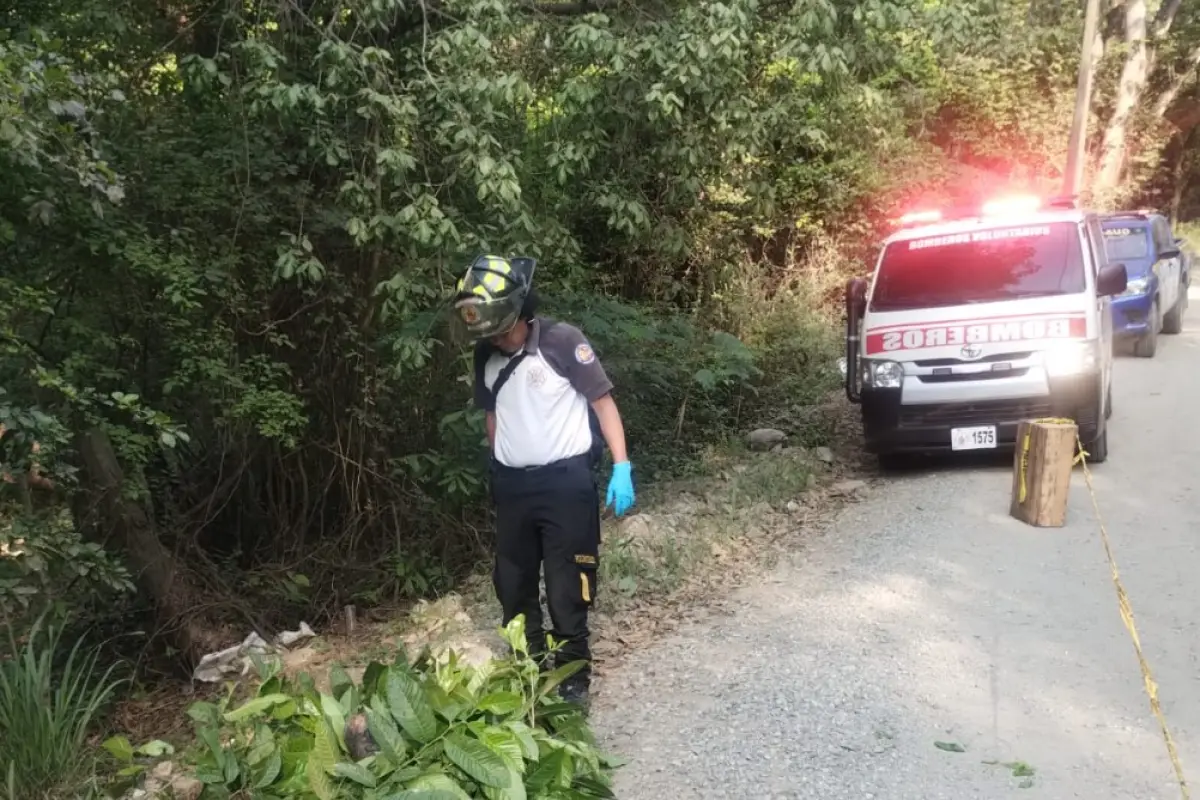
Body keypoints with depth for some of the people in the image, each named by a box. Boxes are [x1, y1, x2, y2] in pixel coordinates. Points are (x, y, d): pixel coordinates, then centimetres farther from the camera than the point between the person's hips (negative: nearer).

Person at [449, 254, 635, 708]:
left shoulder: (563, 342, -13)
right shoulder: (487, 356, 4)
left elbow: (603, 401, -10)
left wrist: (621, 467, -15)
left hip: (565, 482, -6)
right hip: (512, 486, 6)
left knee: (567, 587, 3)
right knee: (512, 585, 14)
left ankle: (574, 675, 20)